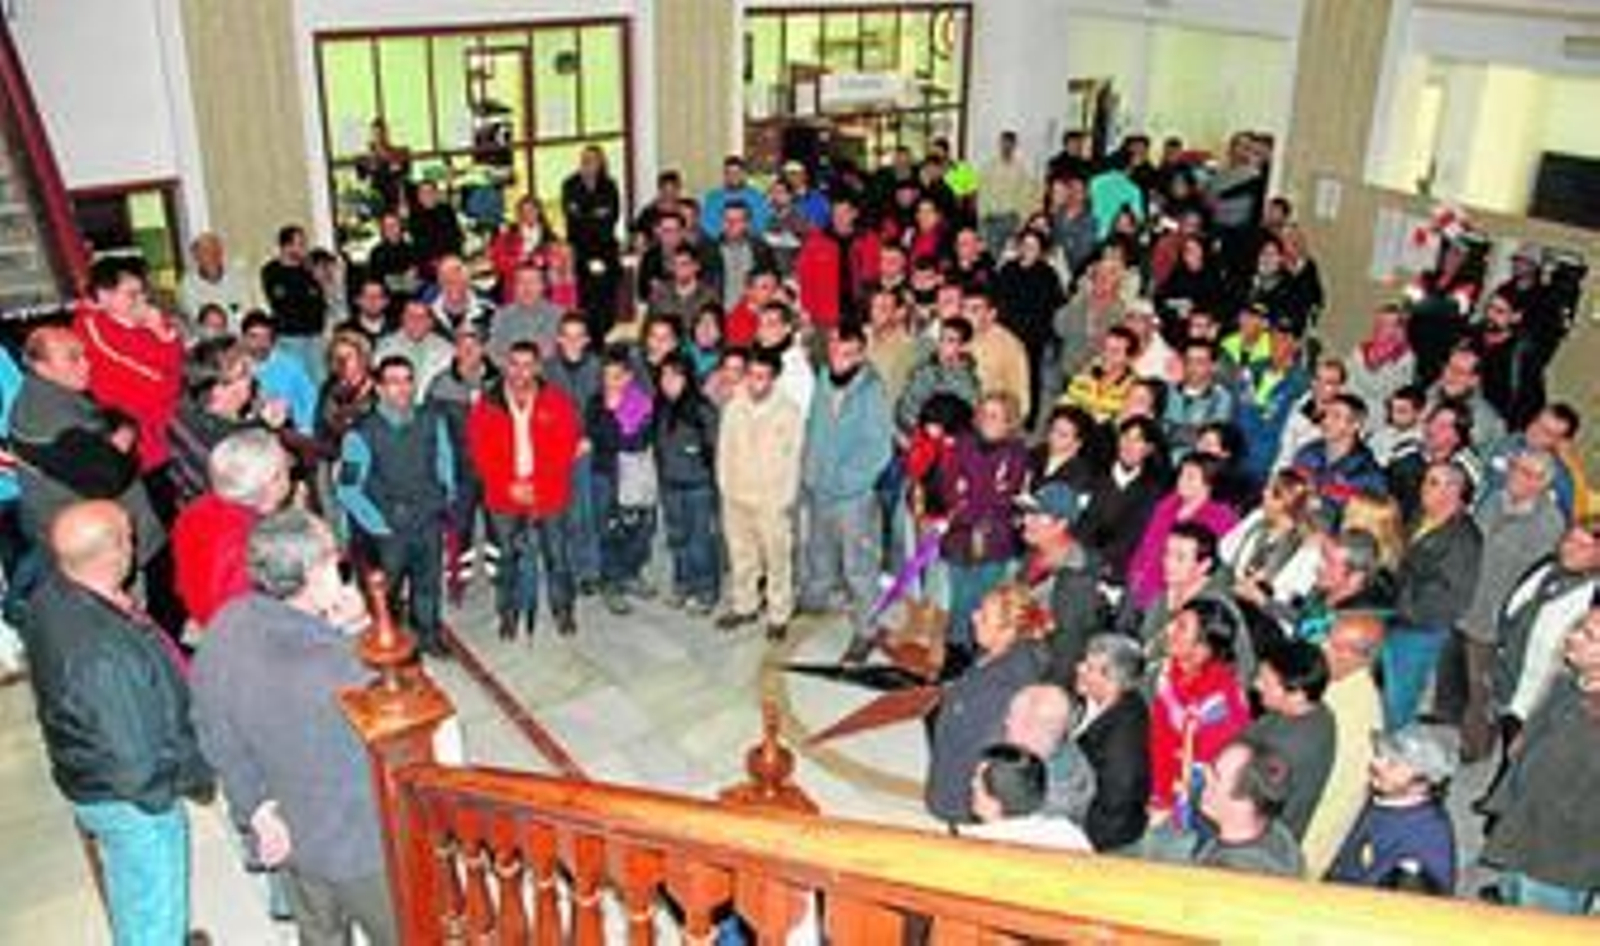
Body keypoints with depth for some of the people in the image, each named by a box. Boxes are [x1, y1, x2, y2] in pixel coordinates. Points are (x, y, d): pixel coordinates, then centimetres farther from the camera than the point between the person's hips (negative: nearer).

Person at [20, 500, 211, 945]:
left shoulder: (48, 596, -14)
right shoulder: (106, 654, -40)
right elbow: (142, 768, -32)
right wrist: (197, 772, -15)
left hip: (83, 774, 9)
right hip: (134, 802, -9)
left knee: (127, 883, 34)